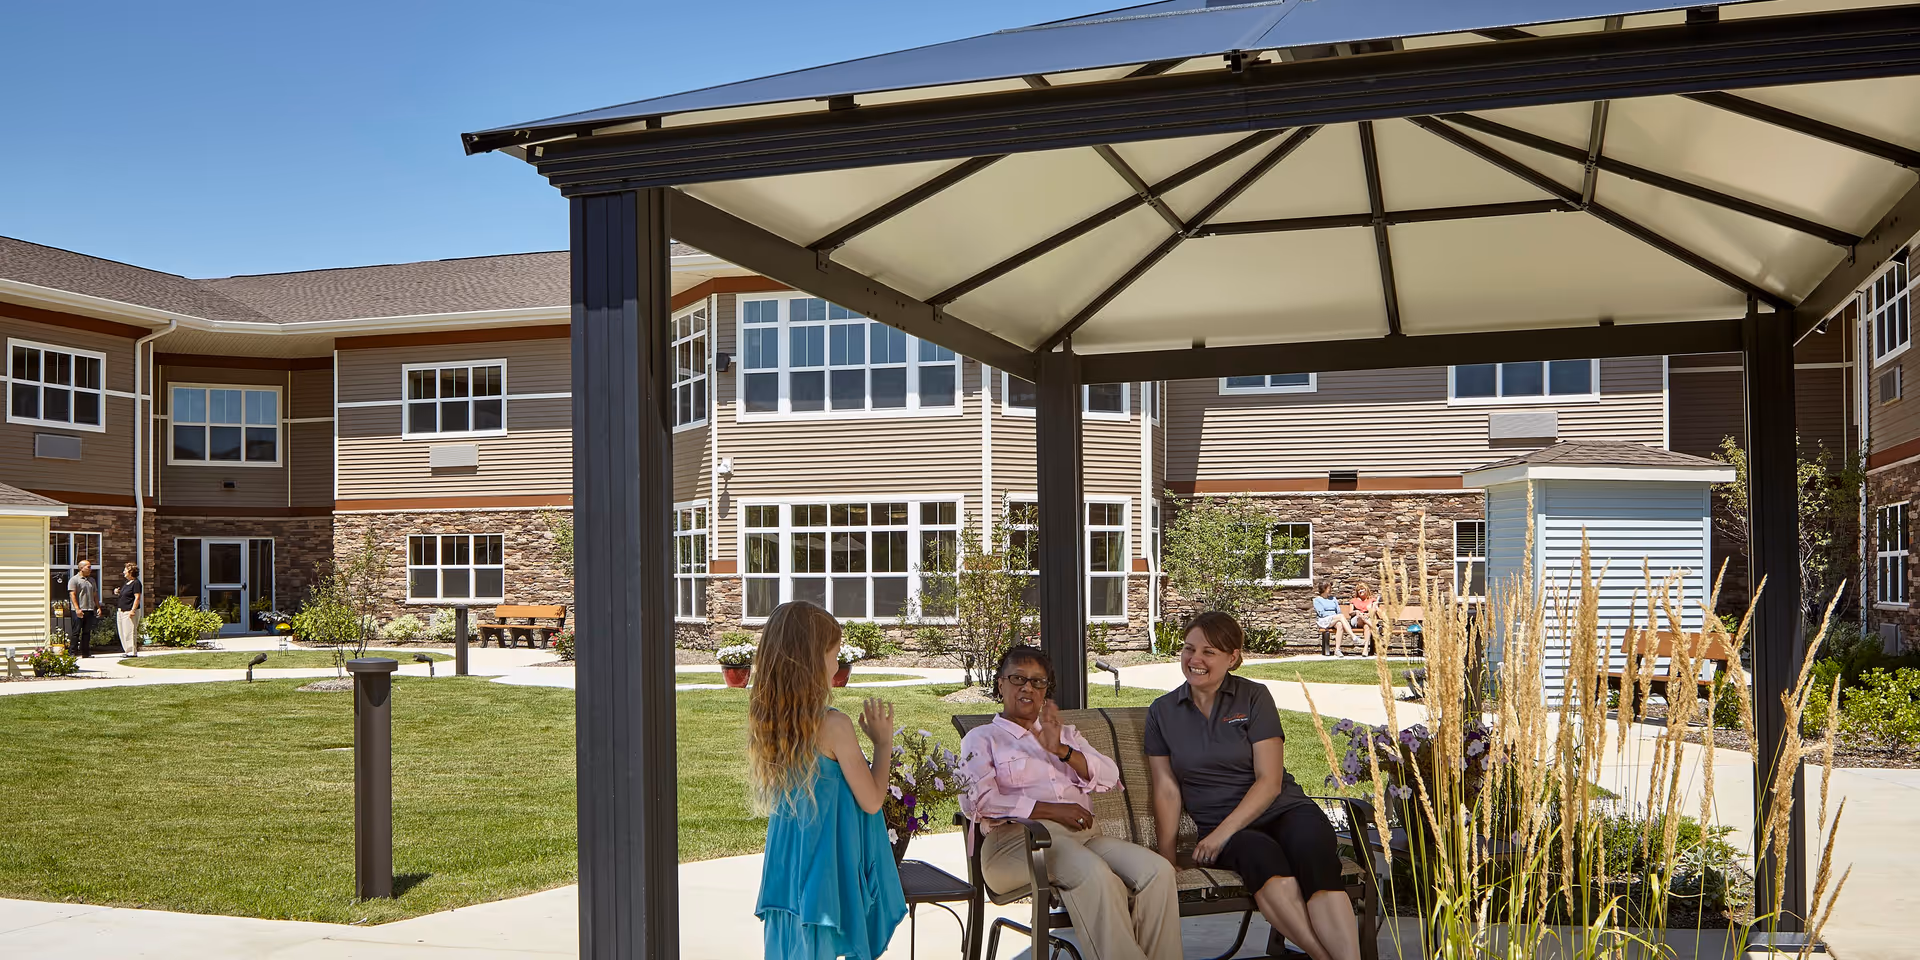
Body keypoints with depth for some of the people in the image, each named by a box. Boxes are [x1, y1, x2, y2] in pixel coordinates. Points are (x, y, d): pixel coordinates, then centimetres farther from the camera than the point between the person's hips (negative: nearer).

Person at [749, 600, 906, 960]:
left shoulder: (768, 721, 1)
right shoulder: (834, 726, -20)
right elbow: (871, 801, -11)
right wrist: (883, 742, -1)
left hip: (785, 866, 7)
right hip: (829, 870, -7)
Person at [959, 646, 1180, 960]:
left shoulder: (1066, 733, 31)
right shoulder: (982, 739, 15)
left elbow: (1109, 777, 14)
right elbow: (977, 801, -5)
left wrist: (1061, 750, -4)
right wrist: (1050, 810, -11)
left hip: (1082, 834, 5)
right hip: (1019, 838, -5)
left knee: (1157, 871, -24)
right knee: (1095, 874, -36)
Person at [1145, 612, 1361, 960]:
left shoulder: (1254, 697, 4)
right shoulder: (1162, 712, 11)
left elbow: (1270, 781, -3)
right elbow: (1166, 788, 7)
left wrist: (1223, 832, -13)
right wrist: (1166, 854, -5)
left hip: (1283, 811, 0)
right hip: (1219, 829, 0)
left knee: (1314, 856, -34)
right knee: (1260, 853, -36)